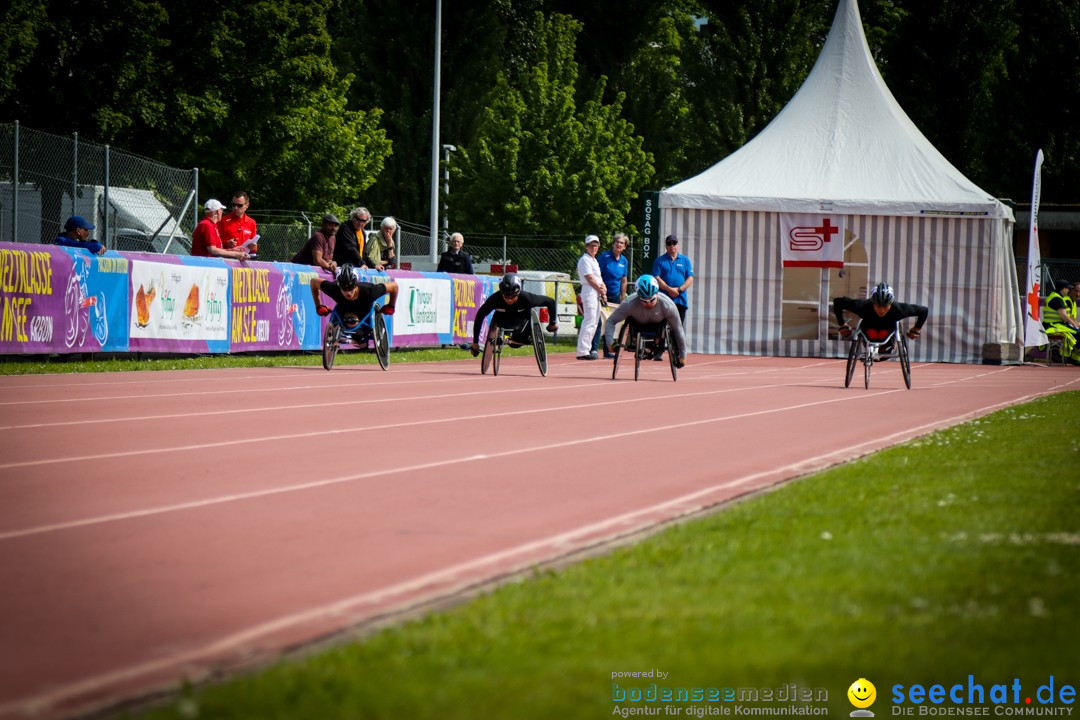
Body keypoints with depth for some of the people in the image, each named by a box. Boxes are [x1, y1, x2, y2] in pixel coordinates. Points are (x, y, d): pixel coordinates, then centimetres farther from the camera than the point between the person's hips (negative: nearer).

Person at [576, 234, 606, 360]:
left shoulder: (594, 260, 20)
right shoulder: (584, 260, -8)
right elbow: (590, 279, -14)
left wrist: (603, 293, 2)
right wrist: (601, 291, -8)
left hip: (597, 293, 10)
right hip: (589, 292, -10)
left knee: (594, 323, 10)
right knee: (589, 322, -14)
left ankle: (587, 349, 14)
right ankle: (583, 351, -16)